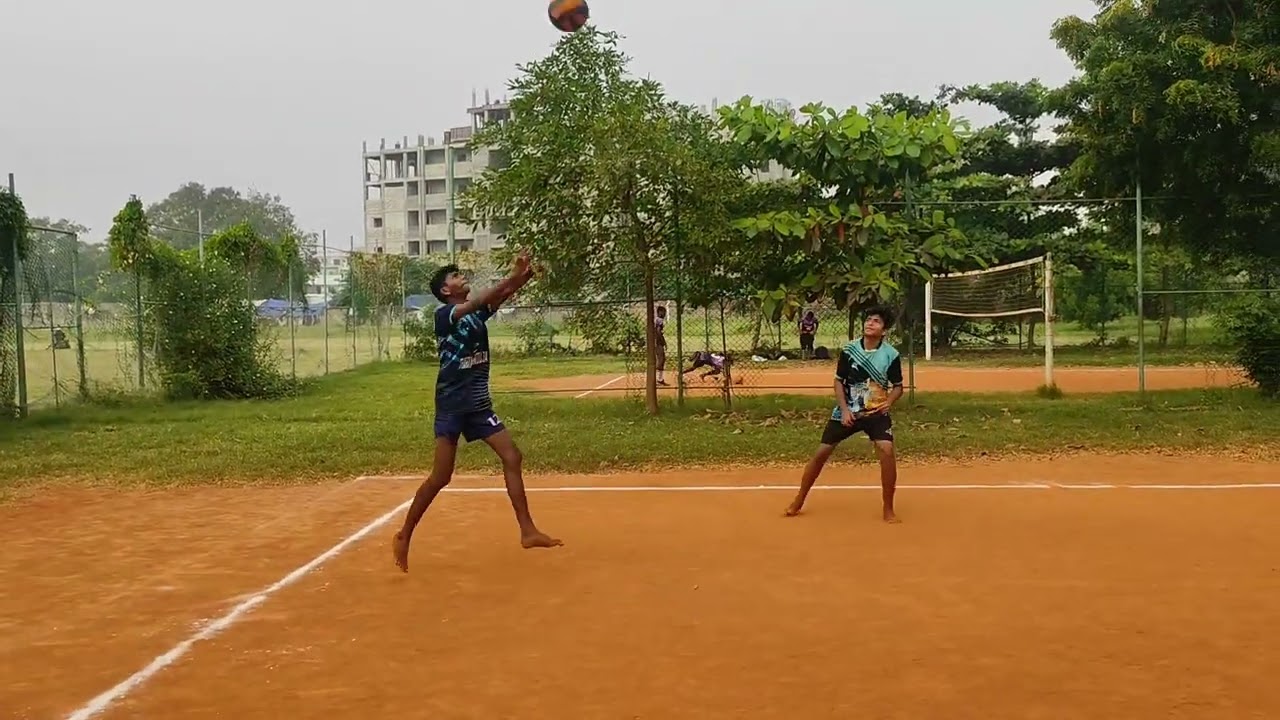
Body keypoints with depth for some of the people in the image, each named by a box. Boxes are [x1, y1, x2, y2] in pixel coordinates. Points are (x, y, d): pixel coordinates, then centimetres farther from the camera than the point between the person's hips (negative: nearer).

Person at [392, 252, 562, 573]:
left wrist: (523, 277, -26)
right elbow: (478, 301, -26)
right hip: (451, 405, -7)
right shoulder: (443, 314, -9)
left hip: (479, 404, 7)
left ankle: (528, 531, 6)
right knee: (441, 477, -4)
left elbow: (500, 296, -6)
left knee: (512, 458, 1)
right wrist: (513, 277, -32)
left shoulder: (477, 311, 11)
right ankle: (403, 537, 11)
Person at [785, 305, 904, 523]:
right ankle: (798, 502, 20)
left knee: (886, 450, -25)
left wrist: (888, 402, -18)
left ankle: (888, 509, -9)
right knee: (821, 453, 2)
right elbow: (838, 382, 1)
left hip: (876, 413, -1)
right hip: (848, 412, 2)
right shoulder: (849, 350, -5)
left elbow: (898, 386, 2)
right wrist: (844, 409, -10)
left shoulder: (891, 355, -8)